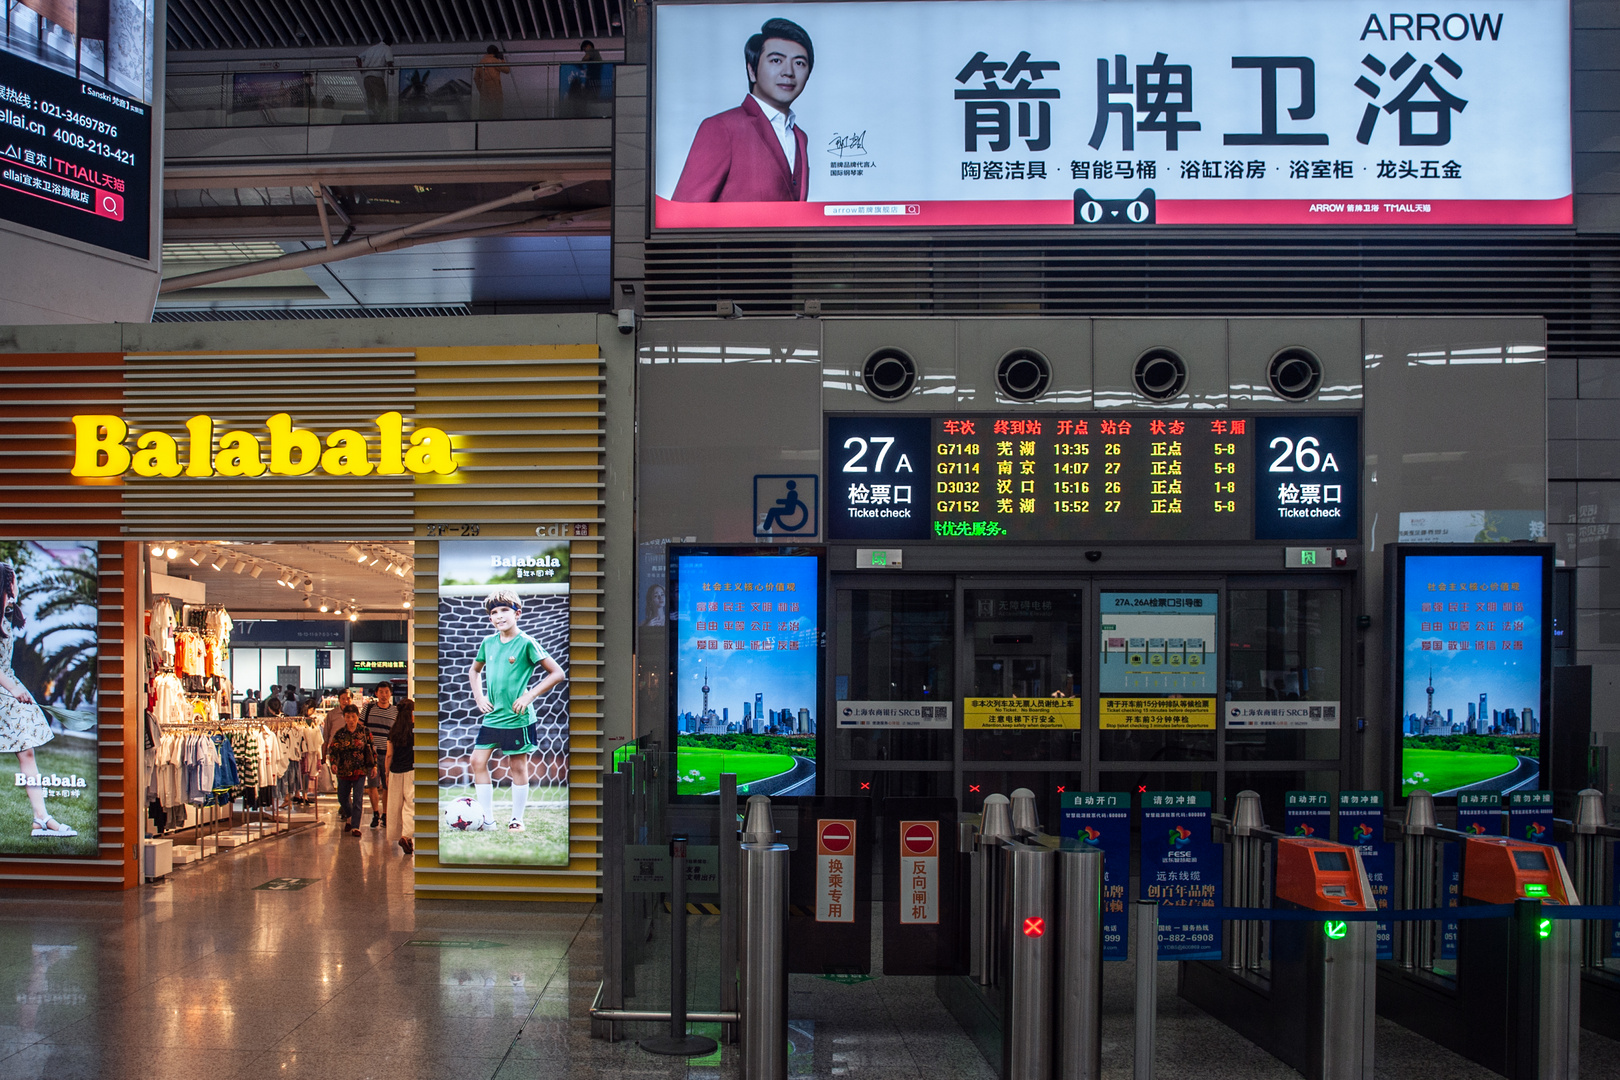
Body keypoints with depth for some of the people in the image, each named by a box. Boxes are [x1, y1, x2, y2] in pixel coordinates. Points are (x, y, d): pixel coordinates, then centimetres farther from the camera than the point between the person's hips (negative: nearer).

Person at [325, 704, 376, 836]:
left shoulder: (364, 732, -1)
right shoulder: (339, 734, 0)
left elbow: (372, 749, 5)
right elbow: (332, 750, 0)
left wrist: (374, 765, 1)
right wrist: (333, 763, -16)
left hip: (360, 770, -2)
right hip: (344, 770, 2)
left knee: (357, 799, -6)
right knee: (342, 798, 13)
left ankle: (355, 827, -2)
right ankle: (350, 817, 39)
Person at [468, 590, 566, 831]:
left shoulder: (526, 643, -10)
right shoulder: (488, 643, 6)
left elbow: (558, 674, -11)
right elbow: (474, 670, 26)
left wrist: (529, 696, -15)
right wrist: (478, 697, 10)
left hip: (517, 718, -6)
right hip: (491, 717, 6)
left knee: (518, 767, 4)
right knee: (478, 761, 3)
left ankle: (517, 819, 16)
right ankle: (488, 820, 12)